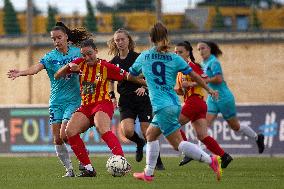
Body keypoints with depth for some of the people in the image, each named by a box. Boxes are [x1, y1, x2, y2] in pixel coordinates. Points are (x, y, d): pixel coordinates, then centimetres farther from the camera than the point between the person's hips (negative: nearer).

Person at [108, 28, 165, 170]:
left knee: (147, 133, -5)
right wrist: (112, 96, 6)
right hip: (125, 102, 3)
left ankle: (158, 162, 12)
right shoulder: (113, 62, 7)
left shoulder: (138, 57, -4)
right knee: (127, 131, -19)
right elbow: (111, 82, 20)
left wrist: (143, 87, -19)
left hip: (142, 99, -3)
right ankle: (139, 143, 16)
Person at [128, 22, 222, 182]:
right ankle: (148, 173, 19)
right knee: (151, 134, 20)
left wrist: (144, 82, 38)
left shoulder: (144, 57, 3)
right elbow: (195, 76, 5)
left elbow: (130, 77, 18)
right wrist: (209, 90, 18)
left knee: (178, 143, -4)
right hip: (174, 104, 5)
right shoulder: (174, 58, 6)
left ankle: (211, 160, -18)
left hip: (162, 106, -5)